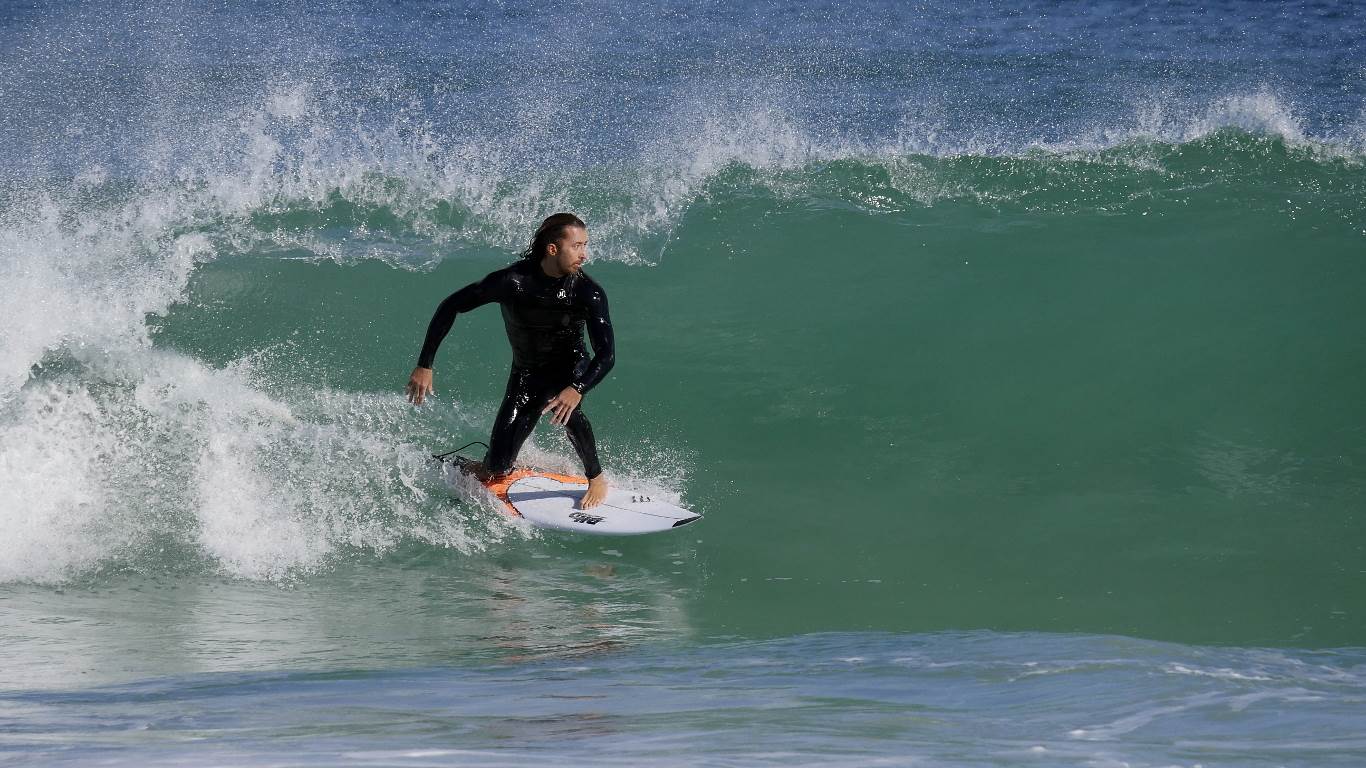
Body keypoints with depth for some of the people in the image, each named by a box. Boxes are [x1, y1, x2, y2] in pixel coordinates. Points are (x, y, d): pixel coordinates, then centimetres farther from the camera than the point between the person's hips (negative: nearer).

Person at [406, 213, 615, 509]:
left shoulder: (589, 292, -22)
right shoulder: (512, 281, -24)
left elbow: (606, 354, -27)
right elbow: (451, 306, -14)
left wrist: (577, 390, -46)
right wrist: (424, 365, -16)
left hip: (571, 368, 0)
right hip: (526, 373, 0)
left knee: (567, 409, -37)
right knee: (499, 464, -13)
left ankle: (596, 477, -10)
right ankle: (486, 470, 27)